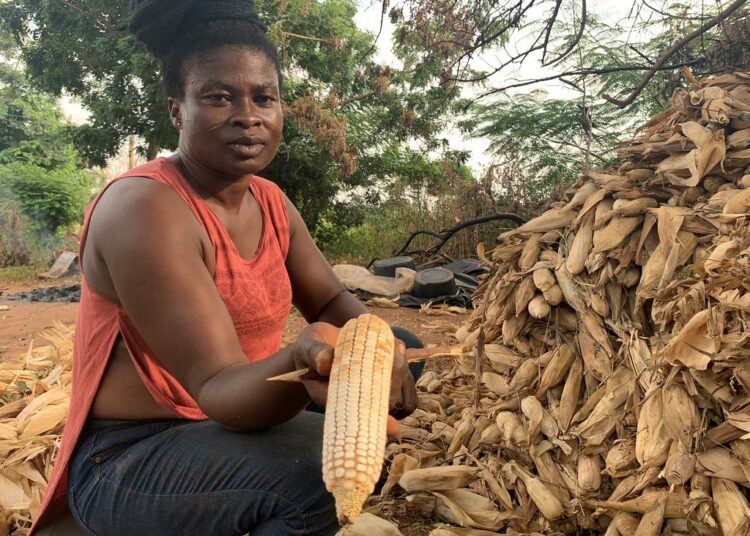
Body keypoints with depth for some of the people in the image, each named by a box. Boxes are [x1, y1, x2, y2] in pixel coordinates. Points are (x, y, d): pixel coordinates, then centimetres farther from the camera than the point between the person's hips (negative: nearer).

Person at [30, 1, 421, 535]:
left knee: (404, 350, 15)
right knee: (324, 465, -36)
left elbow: (333, 301, 5)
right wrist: (300, 363, -50)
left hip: (232, 416, 8)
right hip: (126, 458, -8)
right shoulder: (143, 208, -23)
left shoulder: (271, 202, 3)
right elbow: (218, 390, -29)